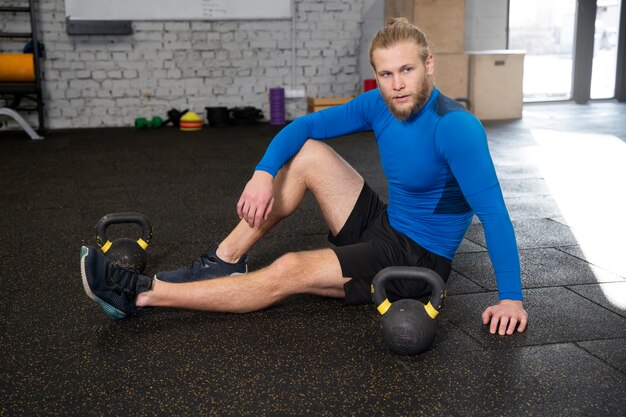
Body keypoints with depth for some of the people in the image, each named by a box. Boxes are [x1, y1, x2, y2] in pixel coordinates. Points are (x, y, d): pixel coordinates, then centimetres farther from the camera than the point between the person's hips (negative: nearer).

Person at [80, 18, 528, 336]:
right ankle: (224, 262, -3)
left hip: (418, 259, -7)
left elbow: (493, 212, -28)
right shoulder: (379, 104, -4)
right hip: (382, 226, 7)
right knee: (307, 152, -3)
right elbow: (305, 125, -1)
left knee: (290, 272, -22)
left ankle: (140, 295, -17)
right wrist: (264, 173, -18)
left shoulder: (456, 128, -25)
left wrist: (511, 298, -30)